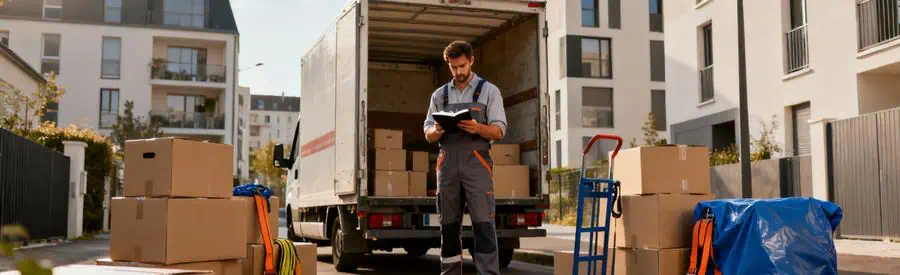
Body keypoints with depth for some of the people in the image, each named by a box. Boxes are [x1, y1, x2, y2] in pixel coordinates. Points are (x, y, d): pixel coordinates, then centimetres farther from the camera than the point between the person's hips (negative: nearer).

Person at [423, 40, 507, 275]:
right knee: (448, 224, 5)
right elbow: (428, 134, 15)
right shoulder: (439, 95, 17)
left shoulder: (489, 91, 8)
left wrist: (477, 128, -20)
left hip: (476, 161, -3)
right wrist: (436, 130, -9)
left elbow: (498, 131, 0)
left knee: (483, 223, -9)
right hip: (447, 162, 4)